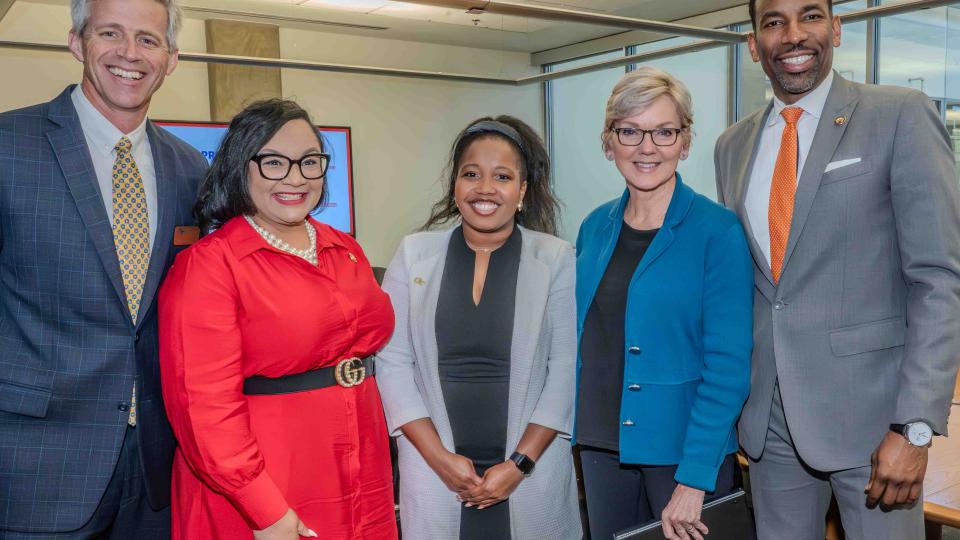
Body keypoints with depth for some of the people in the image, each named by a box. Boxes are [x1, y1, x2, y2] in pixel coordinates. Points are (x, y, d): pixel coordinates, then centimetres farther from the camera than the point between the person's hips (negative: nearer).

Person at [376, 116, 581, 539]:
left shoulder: (557, 259, -3)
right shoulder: (414, 254, 0)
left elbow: (566, 368, -6)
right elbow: (393, 361, -2)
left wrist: (520, 464, -10)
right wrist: (438, 456, -9)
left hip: (532, 468, -1)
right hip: (434, 469, 1)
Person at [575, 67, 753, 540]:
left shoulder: (718, 232, -12)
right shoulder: (594, 228, 4)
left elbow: (728, 365, -15)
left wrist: (694, 480, -18)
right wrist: (581, 430, 5)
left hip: (684, 448, -4)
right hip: (601, 446, 5)